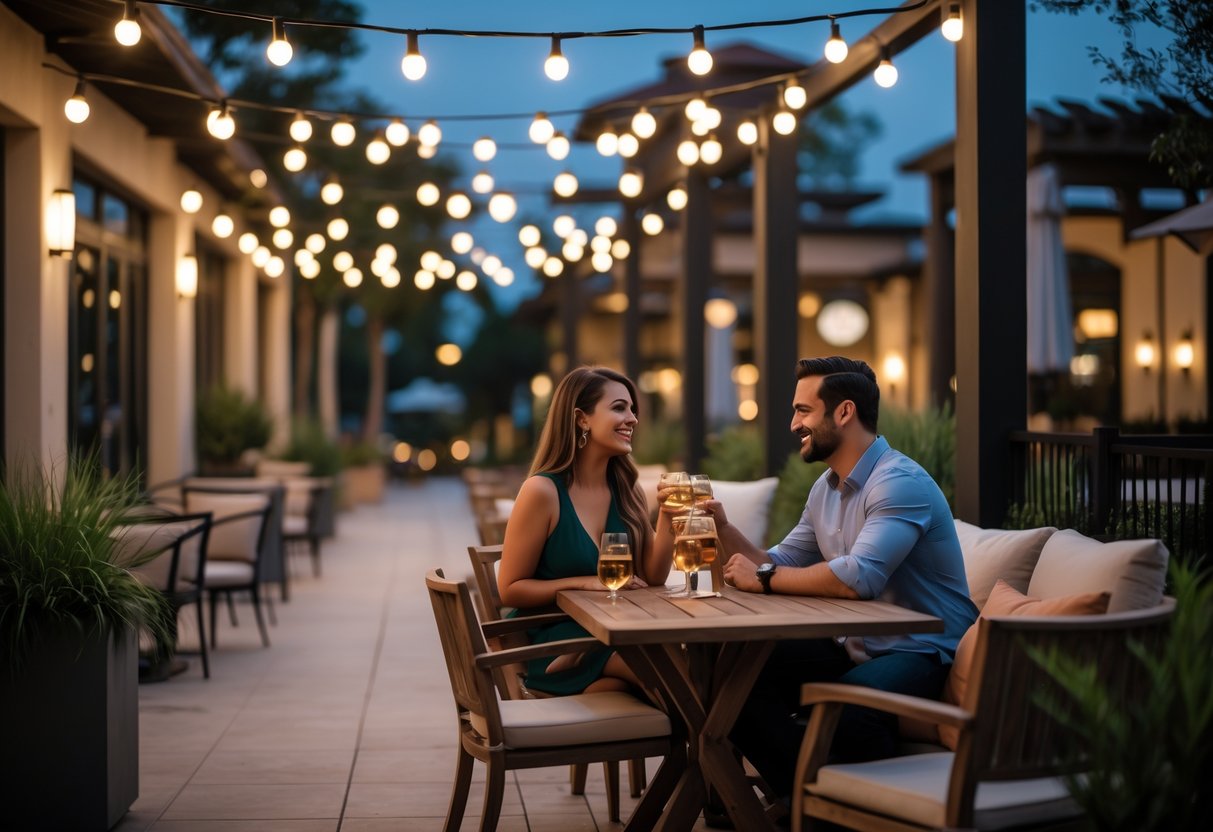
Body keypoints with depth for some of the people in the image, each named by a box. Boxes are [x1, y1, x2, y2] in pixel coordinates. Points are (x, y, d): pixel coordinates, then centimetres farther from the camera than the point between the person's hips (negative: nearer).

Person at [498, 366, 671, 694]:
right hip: (554, 641, -6)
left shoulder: (626, 490, 8)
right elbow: (510, 589, -8)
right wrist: (585, 583, -17)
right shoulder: (543, 491, -12)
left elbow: (653, 578, 6)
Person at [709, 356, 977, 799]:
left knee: (847, 704, -39)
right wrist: (724, 530, -1)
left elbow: (856, 577, -33)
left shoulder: (900, 482, -20)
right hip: (855, 647, 9)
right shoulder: (826, 487, 12)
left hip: (923, 652, -9)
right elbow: (782, 564, 15)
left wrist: (764, 579, -20)